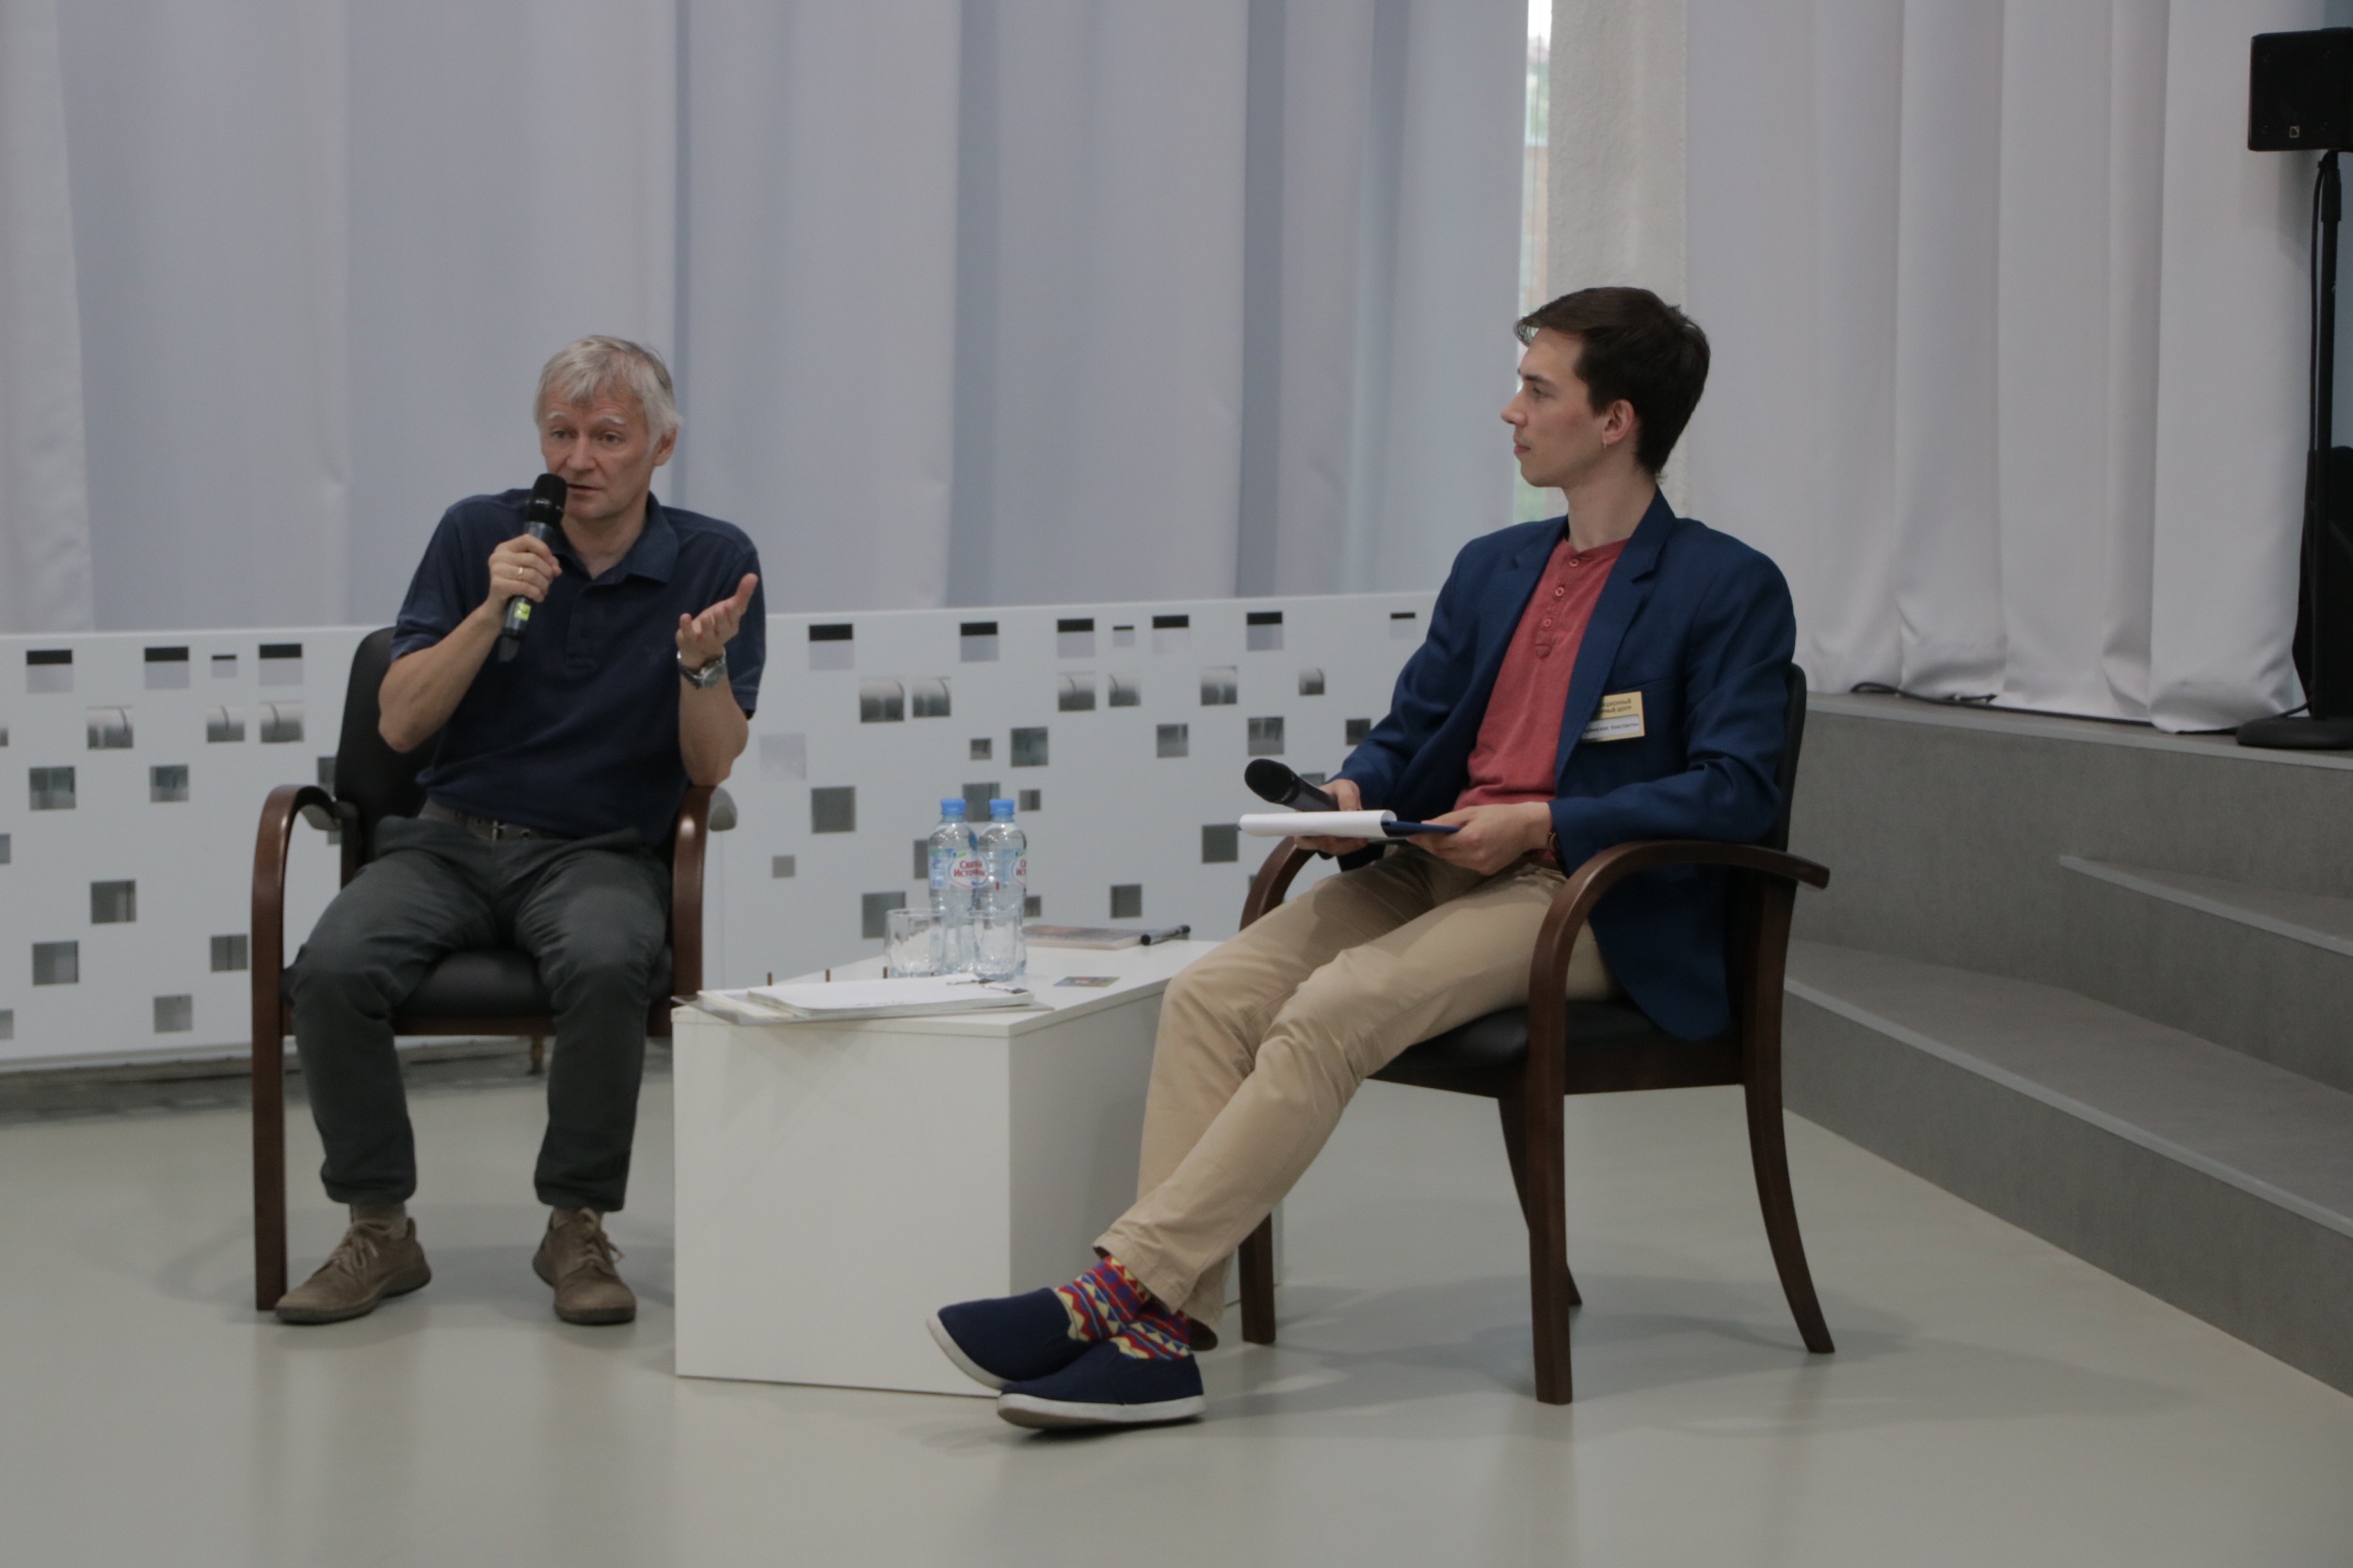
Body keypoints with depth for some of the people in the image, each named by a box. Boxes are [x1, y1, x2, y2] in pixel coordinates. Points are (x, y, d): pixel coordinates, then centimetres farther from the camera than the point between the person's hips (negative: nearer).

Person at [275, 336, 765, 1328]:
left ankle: (578, 1227, -17)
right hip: (451, 837, 2)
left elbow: (712, 767, -4)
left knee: (605, 967, -37)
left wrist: (703, 661, -24)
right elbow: (401, 723, -4)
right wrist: (492, 608, -16)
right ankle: (378, 1231, -10)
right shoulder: (480, 534, 2)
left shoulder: (715, 563, 0)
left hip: (601, 853, -1)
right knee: (332, 968, -28)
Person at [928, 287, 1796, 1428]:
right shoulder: (1490, 568, 23)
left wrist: (1537, 824, -18)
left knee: (1333, 1011, -30)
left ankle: (1119, 1292, -31)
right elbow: (1408, 730, 25)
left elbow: (1734, 789, -11)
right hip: (1435, 864, 7)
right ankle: (1160, 1339, -26)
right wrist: (1353, 793, 1)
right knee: (1213, 994, -19)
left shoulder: (1732, 591, 0)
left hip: (1592, 901, -7)